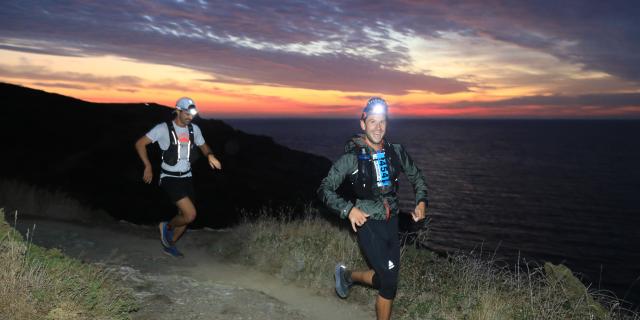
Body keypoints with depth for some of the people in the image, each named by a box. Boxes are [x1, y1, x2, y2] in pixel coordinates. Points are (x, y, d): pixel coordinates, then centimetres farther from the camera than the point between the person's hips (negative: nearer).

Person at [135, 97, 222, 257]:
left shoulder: (194, 129, 3)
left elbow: (203, 146, 17)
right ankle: (167, 227, 14)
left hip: (186, 177, 6)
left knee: (185, 215, 11)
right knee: (190, 215, -17)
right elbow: (140, 144, -8)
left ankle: (170, 245, 35)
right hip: (170, 178, -6)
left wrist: (210, 155, -6)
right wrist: (148, 166, -16)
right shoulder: (163, 128, -12)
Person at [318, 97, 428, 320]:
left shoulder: (396, 152, 0)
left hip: (391, 222, 5)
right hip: (367, 223, -5)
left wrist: (421, 201, 0)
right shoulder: (352, 157, -13)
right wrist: (348, 209, -23)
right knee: (389, 281, -10)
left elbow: (416, 177, 16)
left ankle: (348, 276, 35)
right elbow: (324, 189, -11)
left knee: (388, 278, 13)